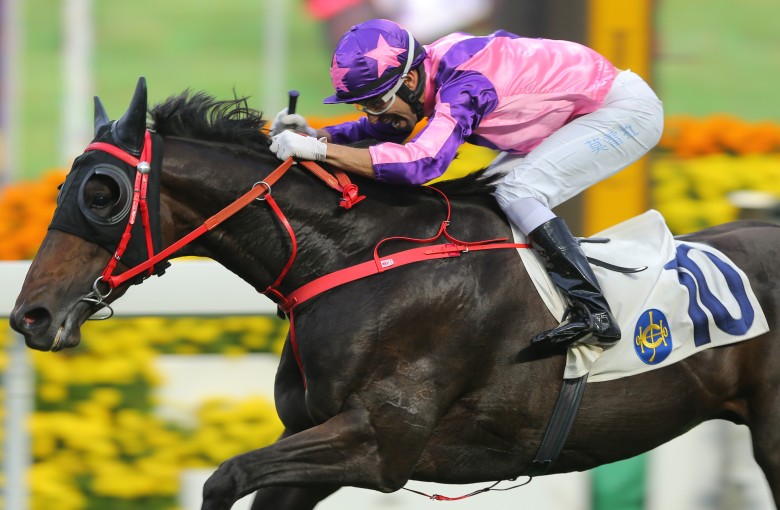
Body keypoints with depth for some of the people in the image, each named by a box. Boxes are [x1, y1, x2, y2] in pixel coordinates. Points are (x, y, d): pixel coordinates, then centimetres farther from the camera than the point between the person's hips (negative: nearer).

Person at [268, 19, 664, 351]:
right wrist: (316, 135, -14)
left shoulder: (464, 82, -33)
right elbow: (382, 130, 5)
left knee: (518, 191, -23)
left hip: (627, 108, -10)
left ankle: (593, 312, -25)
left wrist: (318, 151, -43)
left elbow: (422, 161, -44)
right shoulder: (429, 72, -6)